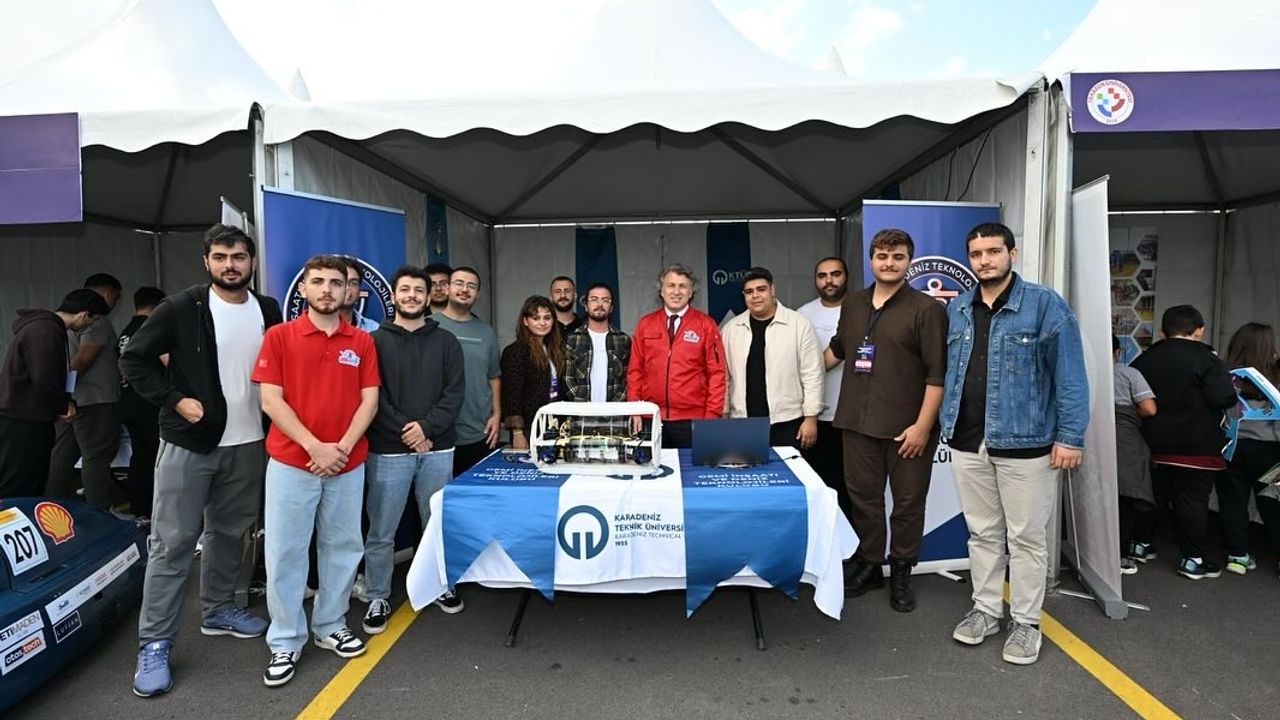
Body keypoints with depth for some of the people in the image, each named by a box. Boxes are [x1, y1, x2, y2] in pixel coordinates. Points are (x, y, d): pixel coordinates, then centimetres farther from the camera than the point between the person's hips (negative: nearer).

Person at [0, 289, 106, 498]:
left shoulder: (44, 326, 16)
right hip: (22, 425, -11)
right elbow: (45, 381, -24)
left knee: (33, 489, 15)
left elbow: (53, 376, 21)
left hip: (29, 420, 11)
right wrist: (64, 406, -7)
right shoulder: (46, 331, -19)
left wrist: (64, 403, 6)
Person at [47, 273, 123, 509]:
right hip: (94, 400, -9)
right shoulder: (99, 319, -10)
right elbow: (82, 360, -17)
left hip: (71, 400, 9)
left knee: (62, 459, 11)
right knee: (97, 459, -7)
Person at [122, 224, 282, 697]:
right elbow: (134, 360, -4)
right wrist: (174, 399, -12)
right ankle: (155, 644, 11)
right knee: (172, 542, 1)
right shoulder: (181, 308, -8)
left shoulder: (267, 312, 3)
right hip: (187, 442, -4)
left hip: (247, 444, 4)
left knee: (229, 533, 16)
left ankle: (218, 610, 33)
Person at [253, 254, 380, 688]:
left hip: (348, 464, 2)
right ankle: (285, 642, 18)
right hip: (291, 462, -2)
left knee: (342, 547, 12)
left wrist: (342, 447, -11)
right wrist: (314, 446, -14)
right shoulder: (279, 336, -1)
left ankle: (330, 627, 28)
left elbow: (369, 400, 2)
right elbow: (271, 400, -6)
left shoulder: (362, 342, 5)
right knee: (285, 552, 4)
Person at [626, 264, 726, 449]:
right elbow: (635, 370, 8)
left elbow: (716, 373, -1)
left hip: (693, 421, -2)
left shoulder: (706, 324, 1)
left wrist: (712, 416, -6)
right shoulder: (645, 324, 7)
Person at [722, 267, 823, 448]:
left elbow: (812, 375, -2)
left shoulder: (800, 324, -1)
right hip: (742, 425, 3)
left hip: (787, 422, -2)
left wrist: (811, 418, -4)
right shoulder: (731, 328, 8)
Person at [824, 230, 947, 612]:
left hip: (907, 427, -4)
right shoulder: (853, 304, 10)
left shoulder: (926, 308, -6)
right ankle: (868, 566, 28)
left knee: (908, 502, 8)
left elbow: (937, 373, -10)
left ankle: (901, 574, 24)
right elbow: (837, 349, 27)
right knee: (863, 496, 12)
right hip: (858, 423, 4)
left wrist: (923, 425, -14)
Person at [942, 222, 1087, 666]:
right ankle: (986, 609, 29)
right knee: (982, 533, 15)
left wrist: (1070, 436, -13)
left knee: (1026, 537, 7)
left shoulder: (1045, 305, -6)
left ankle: (1026, 622, 22)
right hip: (967, 444, 5)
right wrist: (948, 424, 7)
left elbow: (1069, 376, -8)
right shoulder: (955, 310, 9)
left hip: (1024, 443, -4)